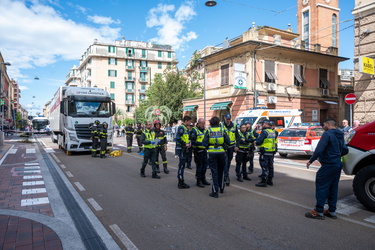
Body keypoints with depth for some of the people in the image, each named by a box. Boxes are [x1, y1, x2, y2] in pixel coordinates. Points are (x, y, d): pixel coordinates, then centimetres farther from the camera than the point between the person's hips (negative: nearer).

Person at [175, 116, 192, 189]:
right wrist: (185, 144, -20)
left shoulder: (185, 128, 18)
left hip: (184, 149, 10)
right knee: (181, 166, -5)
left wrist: (188, 143, 10)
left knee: (182, 165, 14)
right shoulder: (181, 127, -13)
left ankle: (181, 181, 23)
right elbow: (177, 138, -22)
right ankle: (181, 183, 1)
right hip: (182, 149, -10)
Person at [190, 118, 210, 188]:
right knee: (199, 166, -1)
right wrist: (201, 143, -26)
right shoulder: (194, 130, -10)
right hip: (198, 150, -7)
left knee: (205, 164, 13)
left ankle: (203, 179, 27)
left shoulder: (205, 130, 12)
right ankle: (198, 181, 10)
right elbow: (193, 142, -16)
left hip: (204, 150, 7)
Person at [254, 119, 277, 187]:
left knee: (264, 167, -5)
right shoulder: (273, 132, 13)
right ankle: (270, 180, 24)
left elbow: (259, 141, -20)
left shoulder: (265, 132, -15)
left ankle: (263, 181, -3)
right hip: (272, 153, 9)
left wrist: (256, 142, 2)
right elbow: (274, 142, 17)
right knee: (270, 166, 15)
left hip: (265, 152, -9)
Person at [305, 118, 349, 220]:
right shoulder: (340, 136, 13)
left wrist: (310, 161, -15)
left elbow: (319, 150, -24)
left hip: (328, 166, -9)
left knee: (321, 187, -2)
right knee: (333, 188, 15)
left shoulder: (327, 134, -16)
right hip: (337, 165, 9)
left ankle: (319, 211, 2)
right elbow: (345, 150, 20)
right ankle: (332, 211, 23)